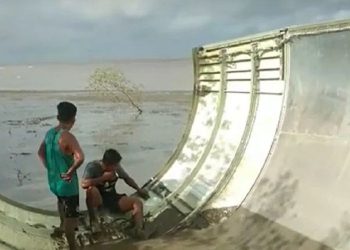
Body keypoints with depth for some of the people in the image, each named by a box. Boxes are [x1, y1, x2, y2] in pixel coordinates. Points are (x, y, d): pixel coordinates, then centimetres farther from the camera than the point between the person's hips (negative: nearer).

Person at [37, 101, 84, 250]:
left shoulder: (50, 133, -1)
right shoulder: (67, 137, -26)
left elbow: (41, 152, 12)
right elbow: (80, 158, -39)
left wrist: (49, 168, 13)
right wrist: (71, 171, -24)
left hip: (53, 179, 9)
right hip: (66, 181, -8)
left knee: (62, 201, 34)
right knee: (71, 214, 3)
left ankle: (63, 227, 57)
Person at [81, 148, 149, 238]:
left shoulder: (116, 167, -1)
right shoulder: (92, 167, -17)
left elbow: (127, 178, 16)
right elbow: (84, 184, -33)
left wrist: (139, 189, 6)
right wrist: (103, 178, -27)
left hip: (113, 199, 5)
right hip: (98, 200, -5)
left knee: (138, 202, -14)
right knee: (91, 189, -38)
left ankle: (139, 230, -29)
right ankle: (93, 221, -23)